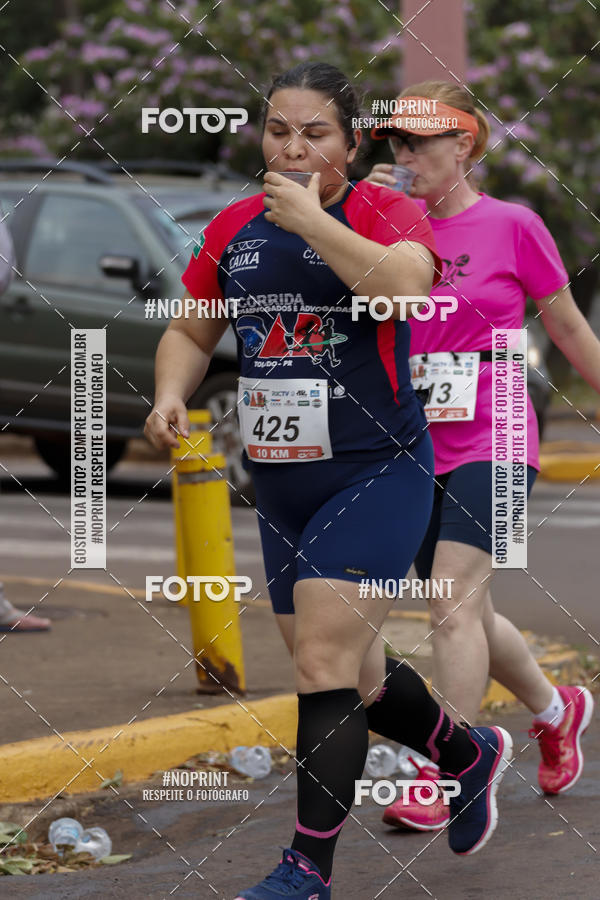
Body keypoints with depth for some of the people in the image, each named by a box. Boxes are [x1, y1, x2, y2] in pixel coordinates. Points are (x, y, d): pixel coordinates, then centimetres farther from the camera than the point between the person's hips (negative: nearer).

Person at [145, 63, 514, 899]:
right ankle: (469, 755, 42)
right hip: (281, 482, 7)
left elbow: (406, 284, -29)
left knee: (323, 660, -16)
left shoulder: (381, 210, -7)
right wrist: (171, 393, -1)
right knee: (351, 676, 15)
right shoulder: (234, 228, 9)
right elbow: (190, 332, 18)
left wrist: (312, 221, -26)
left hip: (378, 473, -6)